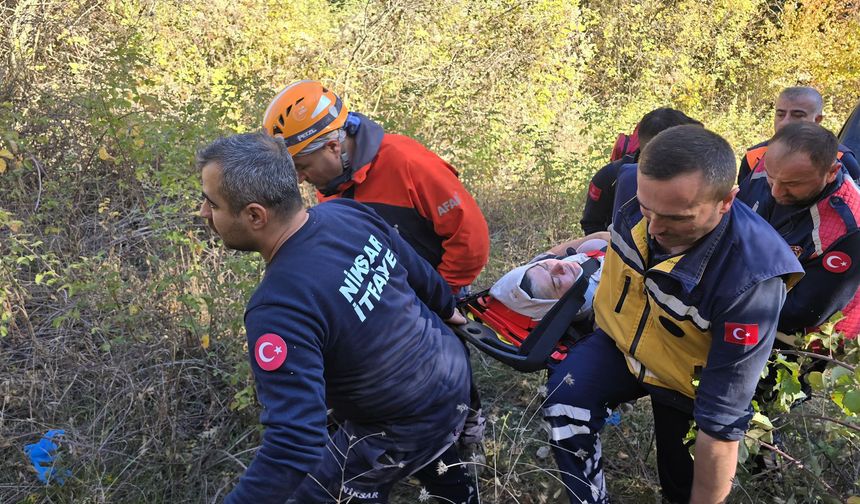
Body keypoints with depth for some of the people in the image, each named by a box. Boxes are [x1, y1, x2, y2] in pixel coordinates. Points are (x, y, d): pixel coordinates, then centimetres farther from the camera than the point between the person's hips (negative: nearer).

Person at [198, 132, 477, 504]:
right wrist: (447, 309, 24)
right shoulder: (348, 212, -14)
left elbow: (295, 446, -41)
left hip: (405, 431, -7)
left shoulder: (280, 309, -37)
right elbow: (419, 271, 4)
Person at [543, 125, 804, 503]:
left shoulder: (751, 279, -40)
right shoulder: (637, 198, -23)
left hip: (685, 383, -3)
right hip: (622, 340, 4)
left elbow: (722, 420, -34)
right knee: (564, 398, -22)